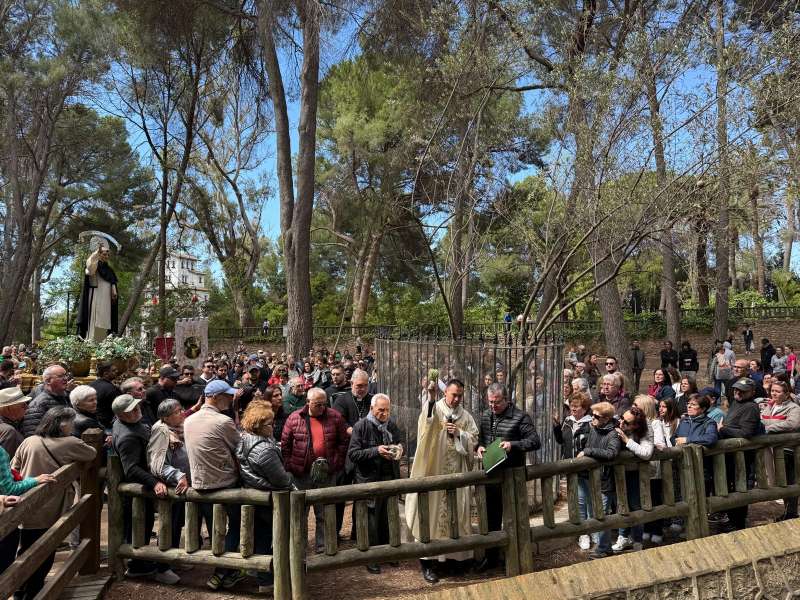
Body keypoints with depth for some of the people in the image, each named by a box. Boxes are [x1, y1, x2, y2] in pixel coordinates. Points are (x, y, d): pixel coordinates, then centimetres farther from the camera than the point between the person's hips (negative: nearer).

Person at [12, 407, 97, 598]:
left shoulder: (28, 442, 0)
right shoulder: (69, 444, -11)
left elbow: (13, 471, 3)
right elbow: (92, 454, 6)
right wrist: (75, 454, 21)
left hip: (25, 510, 5)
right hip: (50, 511, -5)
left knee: (25, 553, 21)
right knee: (44, 557, 12)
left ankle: (19, 592, 34)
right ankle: (32, 594, 21)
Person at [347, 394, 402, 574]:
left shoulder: (391, 425, 7)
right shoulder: (361, 426, -10)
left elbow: (399, 444, 21)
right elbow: (352, 454, -13)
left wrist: (398, 449, -3)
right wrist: (376, 451, -22)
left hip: (389, 478, 5)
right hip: (369, 480, -4)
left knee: (386, 519, 12)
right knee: (371, 520, 5)